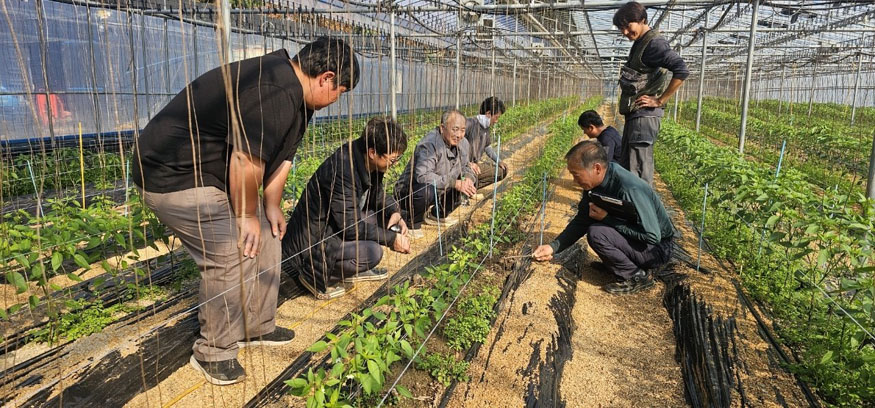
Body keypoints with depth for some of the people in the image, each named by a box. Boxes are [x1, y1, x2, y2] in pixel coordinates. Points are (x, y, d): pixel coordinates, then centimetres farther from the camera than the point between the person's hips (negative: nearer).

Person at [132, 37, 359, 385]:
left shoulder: (296, 95, 7)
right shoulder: (276, 92, -28)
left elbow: (281, 155, 12)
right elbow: (246, 159, -30)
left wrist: (271, 206, 7)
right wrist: (247, 215, -16)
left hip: (214, 172, 11)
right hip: (171, 175, -11)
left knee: (265, 240, 10)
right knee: (234, 255, -14)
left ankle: (257, 328, 24)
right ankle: (212, 353, 5)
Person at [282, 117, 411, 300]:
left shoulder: (367, 163, -3)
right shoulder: (342, 170, -31)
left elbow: (378, 195, 14)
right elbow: (350, 225, -27)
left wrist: (395, 212, -7)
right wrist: (392, 239, -20)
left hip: (333, 229, 10)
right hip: (311, 244, -9)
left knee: (384, 215, 4)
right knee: (373, 251, -26)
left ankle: (353, 270, 12)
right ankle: (315, 275, -5)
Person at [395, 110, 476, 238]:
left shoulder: (463, 143, -2)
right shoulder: (429, 144, -28)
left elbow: (465, 167, 13)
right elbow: (422, 176, -38)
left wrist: (468, 178, -12)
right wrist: (454, 183, -38)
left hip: (440, 192, 8)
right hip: (409, 191, -8)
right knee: (427, 190, -39)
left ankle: (437, 215, 15)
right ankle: (411, 221, -8)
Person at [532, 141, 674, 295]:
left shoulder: (630, 190, -32)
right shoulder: (595, 183, -5)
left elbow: (652, 236, -29)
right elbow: (581, 221, 4)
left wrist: (606, 219, -26)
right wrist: (554, 247, -6)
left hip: (656, 249, -8)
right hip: (633, 239, 8)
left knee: (596, 233, -25)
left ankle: (637, 276, -8)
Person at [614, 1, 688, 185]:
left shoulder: (654, 43, -14)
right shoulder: (639, 44, 15)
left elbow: (682, 70, -25)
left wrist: (660, 101, -19)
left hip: (644, 115, -10)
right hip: (634, 114, 10)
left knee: (638, 171, -9)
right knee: (627, 166, 16)